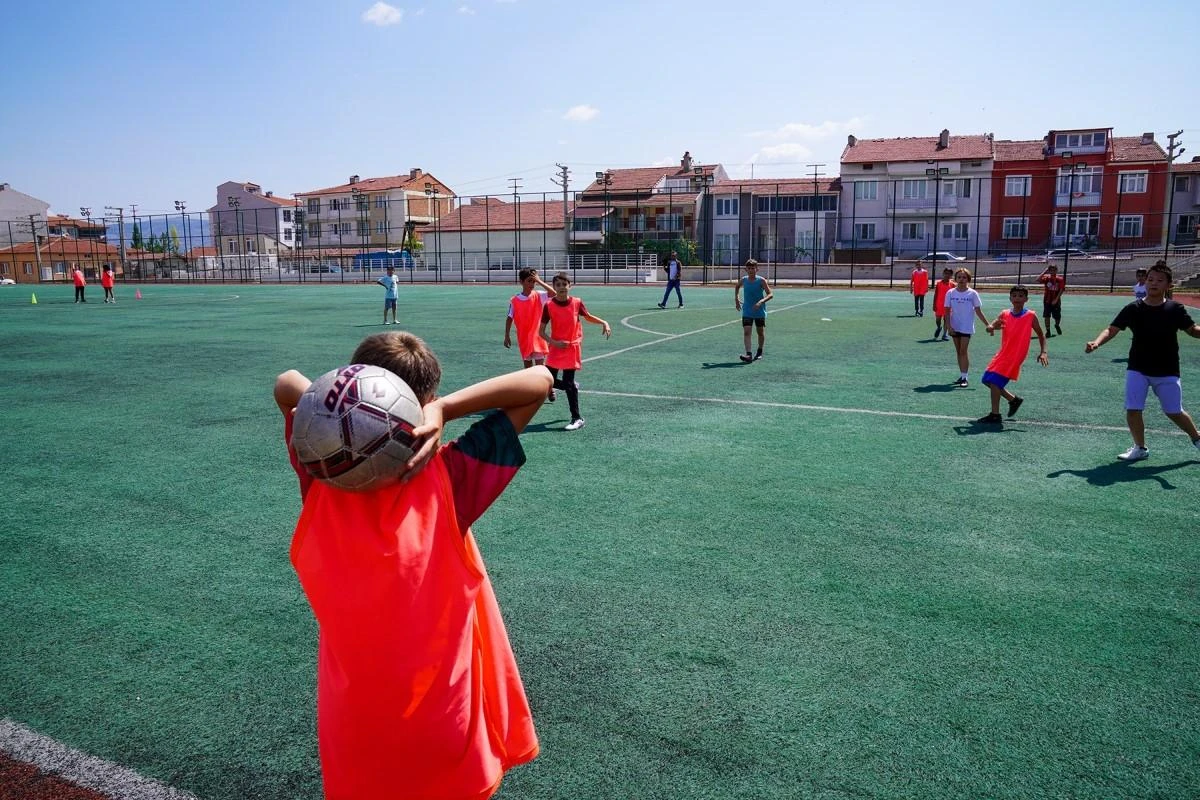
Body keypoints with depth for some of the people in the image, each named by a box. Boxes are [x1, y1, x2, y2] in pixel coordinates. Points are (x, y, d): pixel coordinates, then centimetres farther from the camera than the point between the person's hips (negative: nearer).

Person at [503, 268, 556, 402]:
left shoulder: (539, 296, -5)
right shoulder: (514, 300, -3)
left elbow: (553, 292, -20)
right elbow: (509, 318, 3)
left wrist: (539, 281, -22)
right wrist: (507, 336, 1)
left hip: (537, 336, -2)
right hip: (523, 338, 2)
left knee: (540, 365, -4)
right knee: (527, 365, 11)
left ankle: (550, 390, 11)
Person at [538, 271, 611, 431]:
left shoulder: (577, 303, -6)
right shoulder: (549, 306, -8)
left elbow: (588, 317, 14)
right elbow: (541, 331, -4)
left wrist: (604, 323, -2)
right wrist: (554, 342, -19)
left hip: (572, 347, -2)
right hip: (556, 348, 2)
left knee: (568, 384, -6)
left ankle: (577, 419, 4)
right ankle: (573, 387, 33)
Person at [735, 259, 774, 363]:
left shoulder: (761, 281, -12)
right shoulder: (744, 280, 0)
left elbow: (770, 294, -17)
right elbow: (737, 286, 23)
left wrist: (761, 302, -33)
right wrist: (736, 299, 12)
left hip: (760, 311, -2)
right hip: (747, 312, 2)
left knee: (761, 332, 12)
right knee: (746, 332, -13)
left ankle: (760, 352, 34)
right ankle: (748, 355, -19)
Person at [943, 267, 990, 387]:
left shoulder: (972, 293, -4)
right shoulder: (950, 293, 1)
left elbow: (978, 311, -1)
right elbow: (947, 311, 2)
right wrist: (949, 326, -8)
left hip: (967, 327, -3)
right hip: (955, 327, 3)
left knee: (963, 351, -9)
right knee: (958, 352, 9)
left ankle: (965, 378, -7)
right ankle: (961, 376, 17)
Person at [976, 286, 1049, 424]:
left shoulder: (1030, 316, -4)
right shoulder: (1004, 314, 4)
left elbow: (1041, 334, 4)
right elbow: (990, 327, -8)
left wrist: (1043, 352, -8)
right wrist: (992, 328, -33)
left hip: (1015, 356, -6)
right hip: (1002, 354, 6)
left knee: (994, 382, -16)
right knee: (988, 380, 10)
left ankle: (995, 415, -8)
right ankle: (1014, 400, 28)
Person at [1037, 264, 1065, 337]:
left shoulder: (1060, 279, -3)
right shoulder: (1046, 278, -1)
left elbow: (1061, 290, -6)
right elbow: (1038, 279, -18)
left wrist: (1056, 299, -14)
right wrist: (1045, 272, -15)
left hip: (1056, 301, 0)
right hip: (1047, 301, 0)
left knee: (1057, 317, 9)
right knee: (1047, 316, -2)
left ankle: (1057, 325, 41)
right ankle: (1048, 331, 8)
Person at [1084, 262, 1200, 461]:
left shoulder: (1175, 309, -5)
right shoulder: (1133, 309, -7)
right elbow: (1112, 329, -11)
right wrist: (1096, 342, -31)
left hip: (1167, 372, 0)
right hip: (1138, 369, 0)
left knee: (1174, 412, 9)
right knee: (1132, 410, -5)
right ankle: (1140, 448, 16)